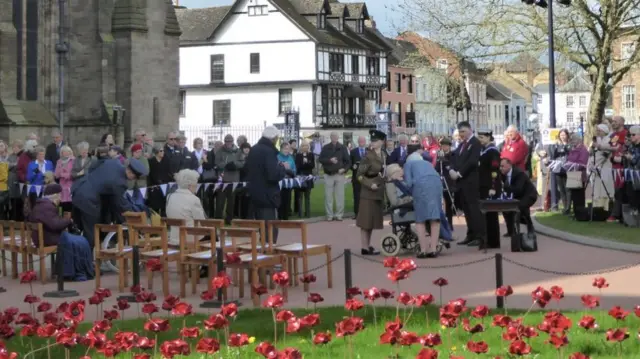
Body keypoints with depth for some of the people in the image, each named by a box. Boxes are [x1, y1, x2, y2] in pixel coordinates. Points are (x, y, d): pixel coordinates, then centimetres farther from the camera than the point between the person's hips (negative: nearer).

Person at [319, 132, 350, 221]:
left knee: (340, 195, -1)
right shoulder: (325, 148, 5)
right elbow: (321, 159, 0)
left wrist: (344, 169, -9)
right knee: (328, 196, 0)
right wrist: (330, 160, -16)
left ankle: (339, 214, 5)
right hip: (328, 174, 0)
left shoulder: (342, 148, 6)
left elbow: (348, 161, 7)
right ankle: (329, 215, 6)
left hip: (339, 174, 0)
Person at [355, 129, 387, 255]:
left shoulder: (384, 155, 7)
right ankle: (365, 247, -3)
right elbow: (360, 175, -13)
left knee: (374, 219, 13)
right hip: (368, 192, -7)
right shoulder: (368, 156, -13)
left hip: (379, 192, 7)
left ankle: (368, 245, 21)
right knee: (366, 220, -5)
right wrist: (370, 184, -22)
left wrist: (383, 187, 13)